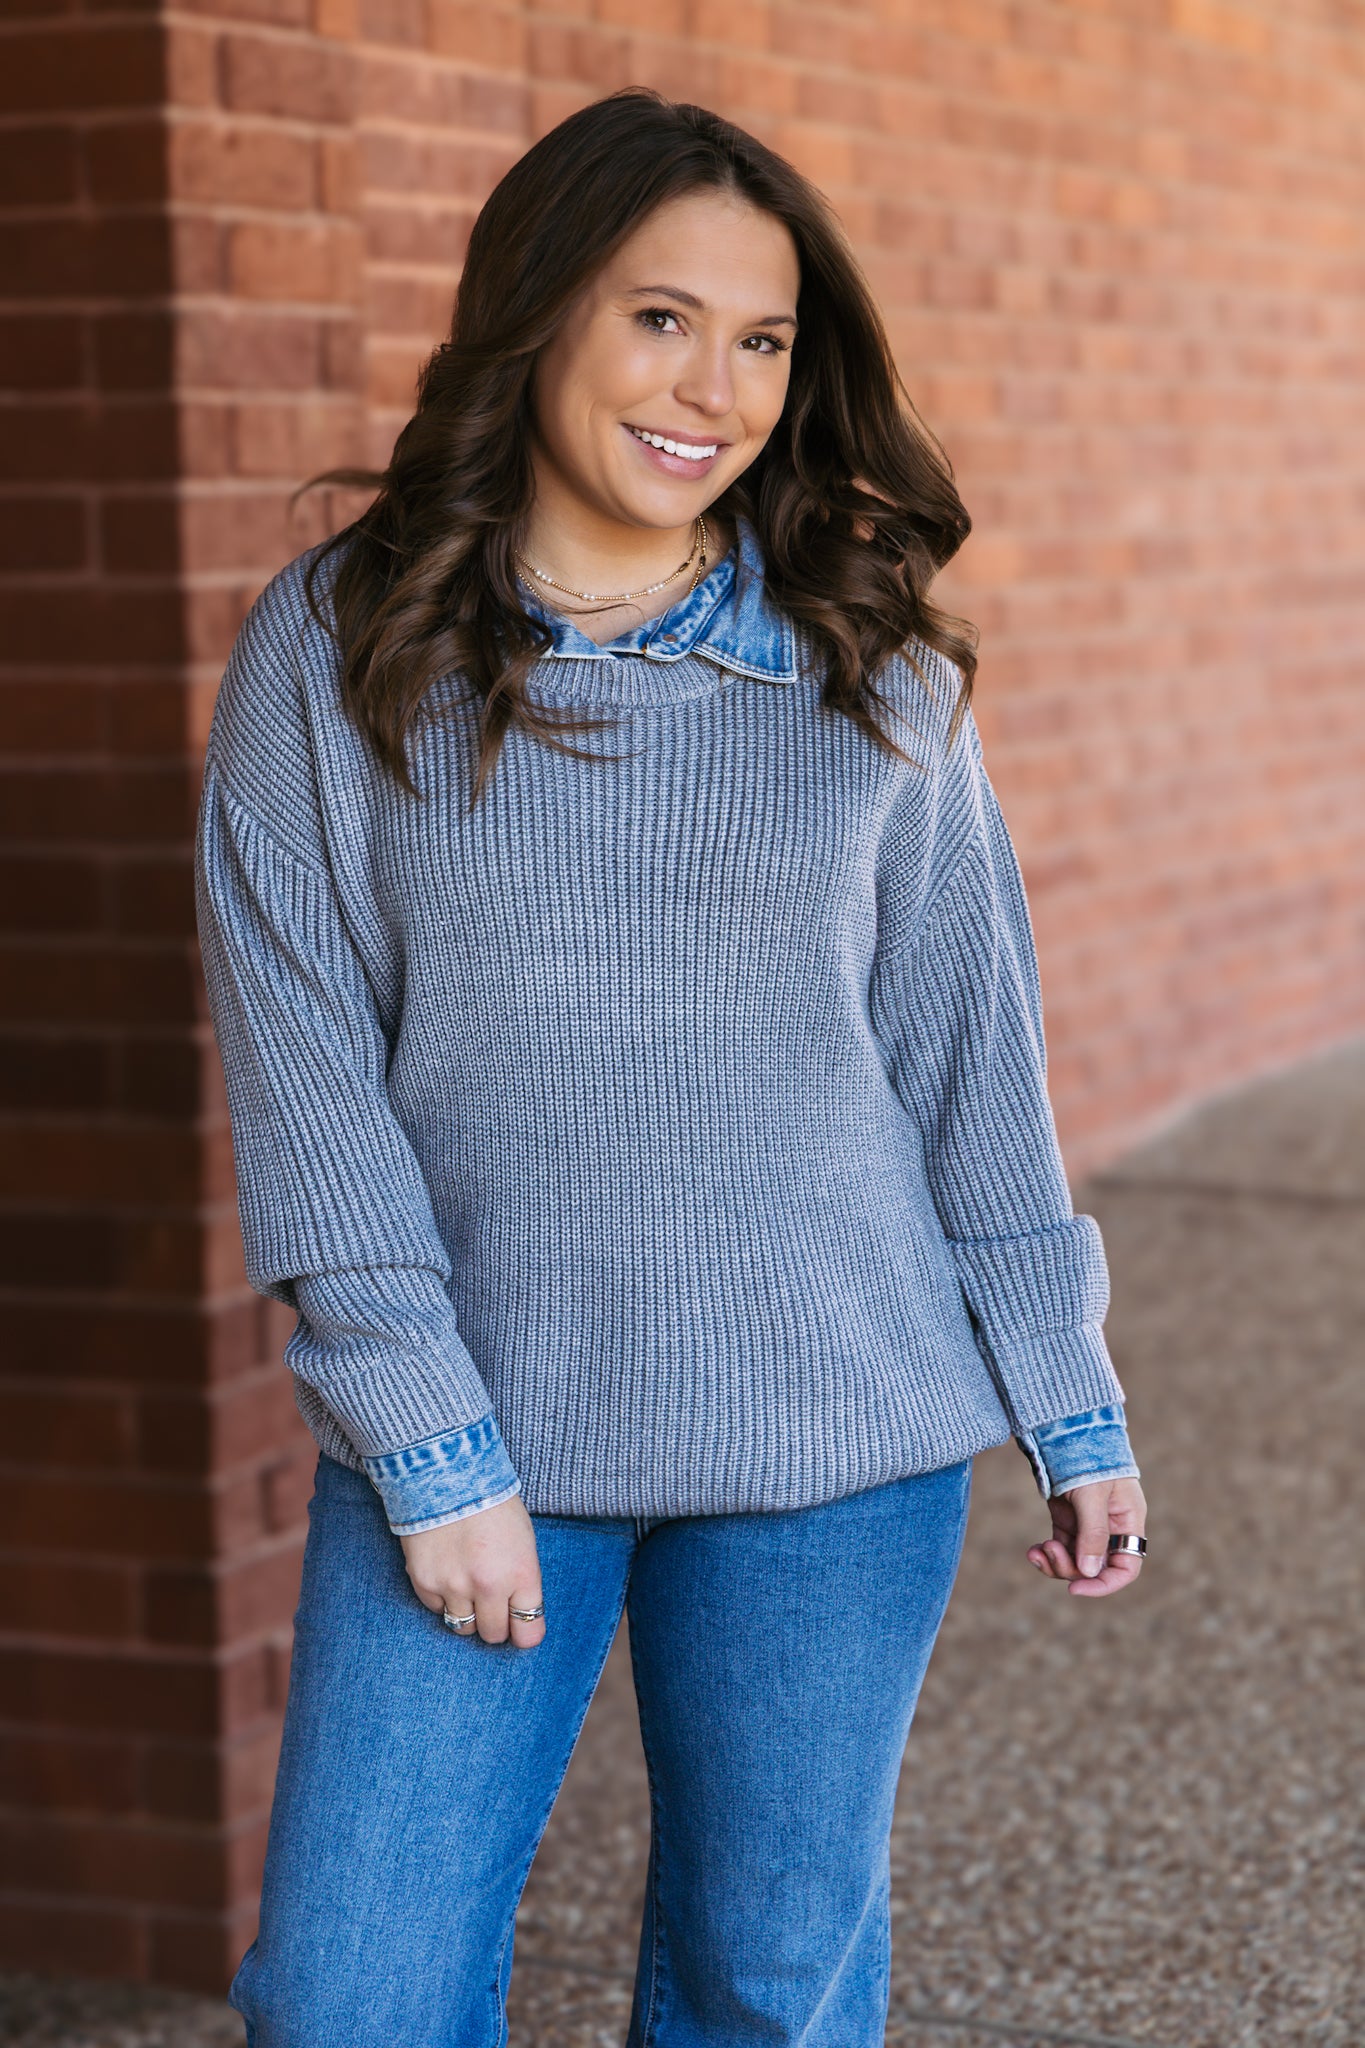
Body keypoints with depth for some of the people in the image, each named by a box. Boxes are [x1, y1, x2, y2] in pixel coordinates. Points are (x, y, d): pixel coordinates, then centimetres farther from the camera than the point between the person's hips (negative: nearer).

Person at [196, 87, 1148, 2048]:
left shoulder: (876, 672, 3)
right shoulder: (334, 651, -2)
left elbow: (970, 1055, 7)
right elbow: (306, 1076, -5)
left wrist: (1072, 1408, 6)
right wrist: (429, 1447, -11)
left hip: (830, 1442, 1)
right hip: (474, 1440, -1)